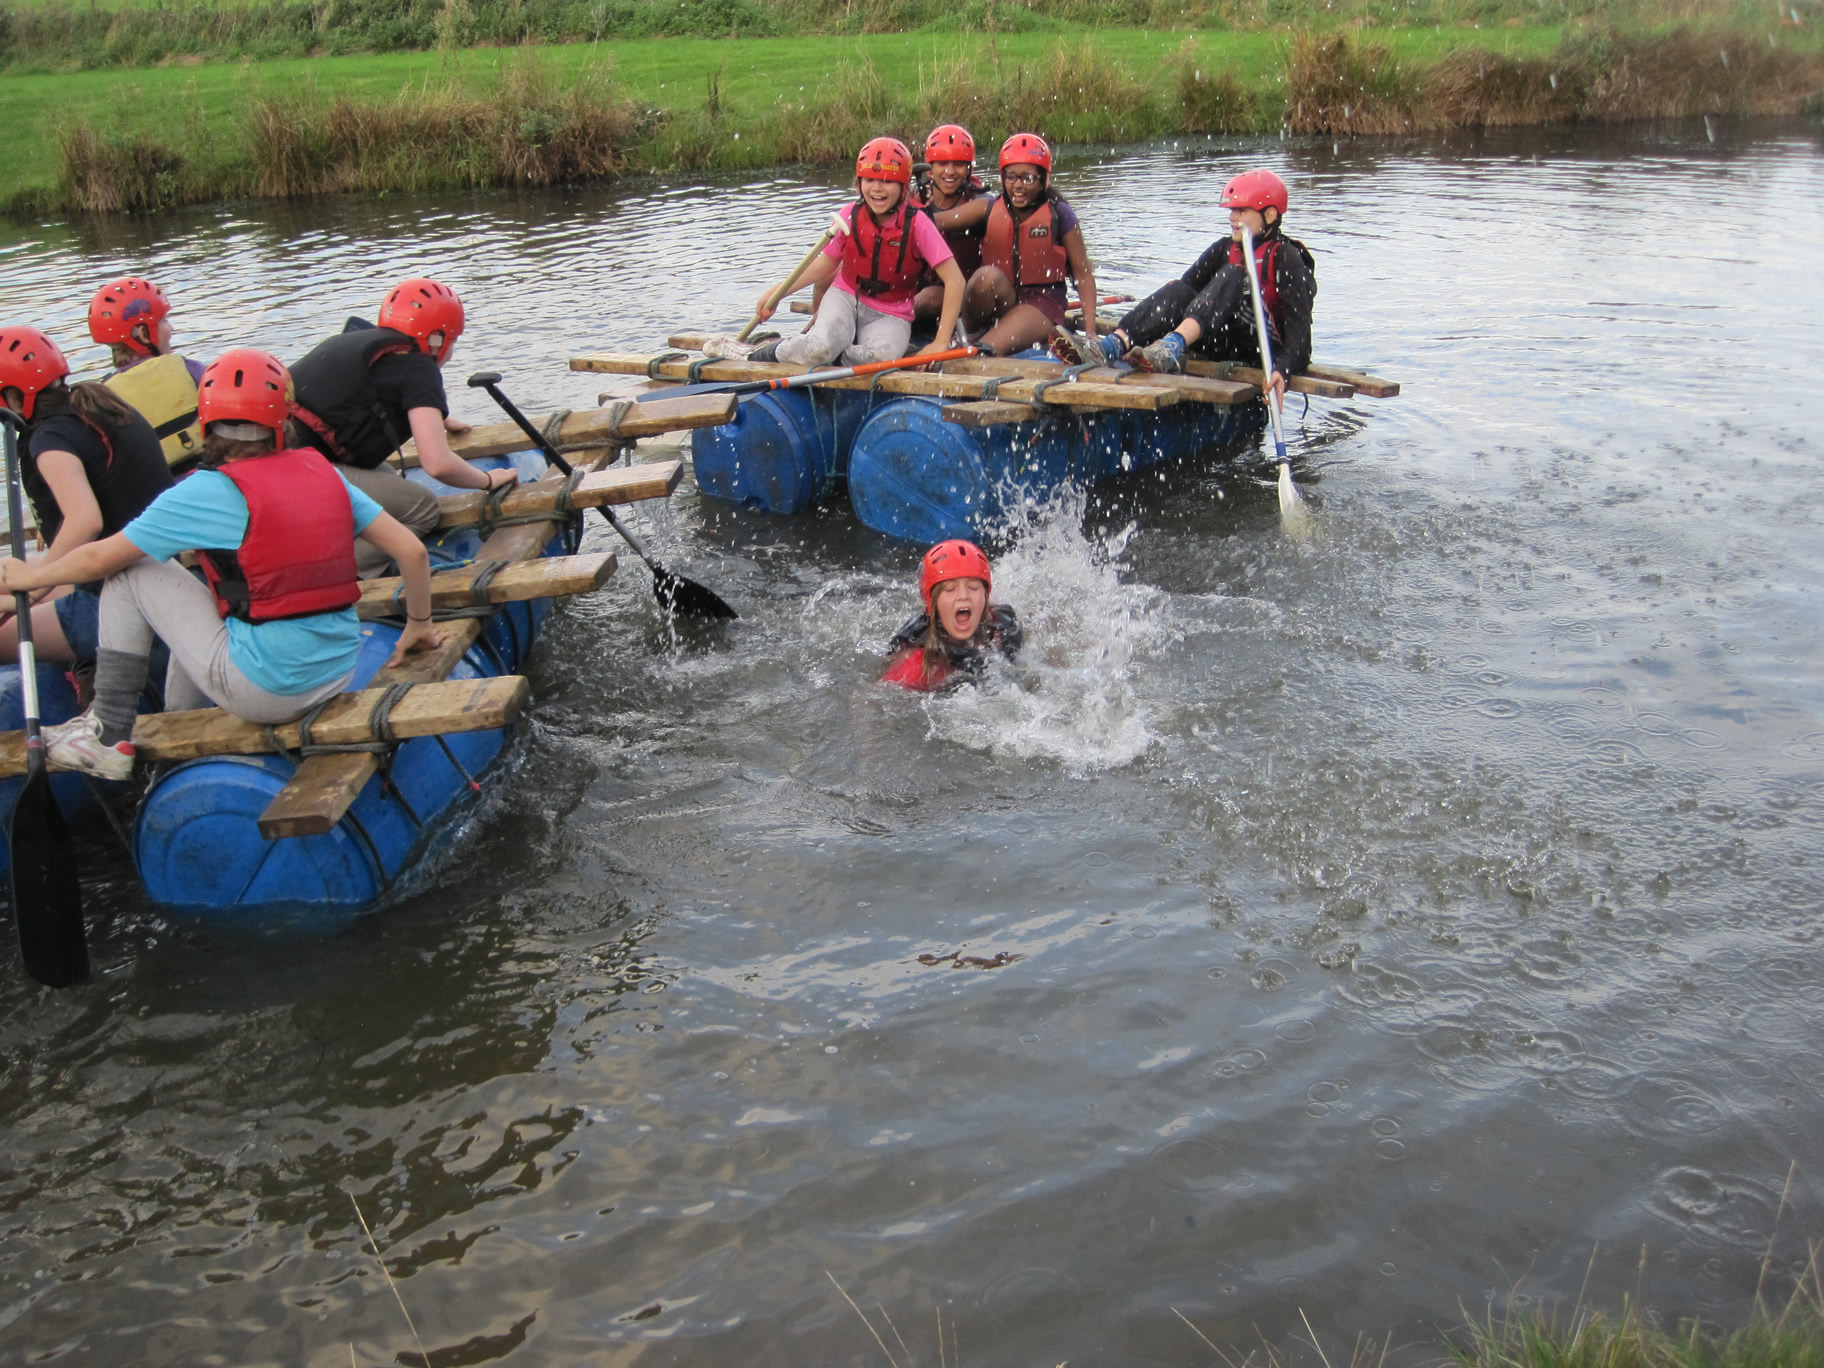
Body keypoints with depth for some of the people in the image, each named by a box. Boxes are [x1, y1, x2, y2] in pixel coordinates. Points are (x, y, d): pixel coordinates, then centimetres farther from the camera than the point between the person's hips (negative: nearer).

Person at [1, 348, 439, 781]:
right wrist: (419, 624, 19)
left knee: (129, 573, 8)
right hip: (338, 678, 6)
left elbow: (97, 560, -1)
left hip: (263, 691, -6)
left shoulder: (209, 492, -9)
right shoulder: (324, 472, 4)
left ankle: (107, 738, 12)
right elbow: (412, 551, 4)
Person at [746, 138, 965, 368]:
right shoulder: (849, 217, -6)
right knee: (819, 346, -32)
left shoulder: (917, 223, -14)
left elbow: (955, 280, -17)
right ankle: (768, 353, -4)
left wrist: (941, 343, -22)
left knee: (881, 355, -37)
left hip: (891, 317, -1)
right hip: (846, 298, 1)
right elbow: (827, 263, 10)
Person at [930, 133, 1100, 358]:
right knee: (988, 276, -31)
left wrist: (1090, 332, -10)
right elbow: (935, 222, -13)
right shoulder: (989, 209, 1)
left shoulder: (1059, 215, -3)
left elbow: (1083, 274, -1)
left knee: (990, 349, -32)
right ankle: (969, 335, -14)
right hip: (997, 302, 3)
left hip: (1042, 303, -3)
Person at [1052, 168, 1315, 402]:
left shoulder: (1287, 259, -6)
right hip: (1224, 344, 5)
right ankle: (1113, 346, -42)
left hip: (1266, 352, -5)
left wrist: (1283, 370, -36)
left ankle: (1172, 347, -49)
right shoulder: (1224, 249, 13)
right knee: (1177, 290, -18)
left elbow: (1299, 324, -16)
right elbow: (1187, 286, 3)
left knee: (1232, 276, -26)